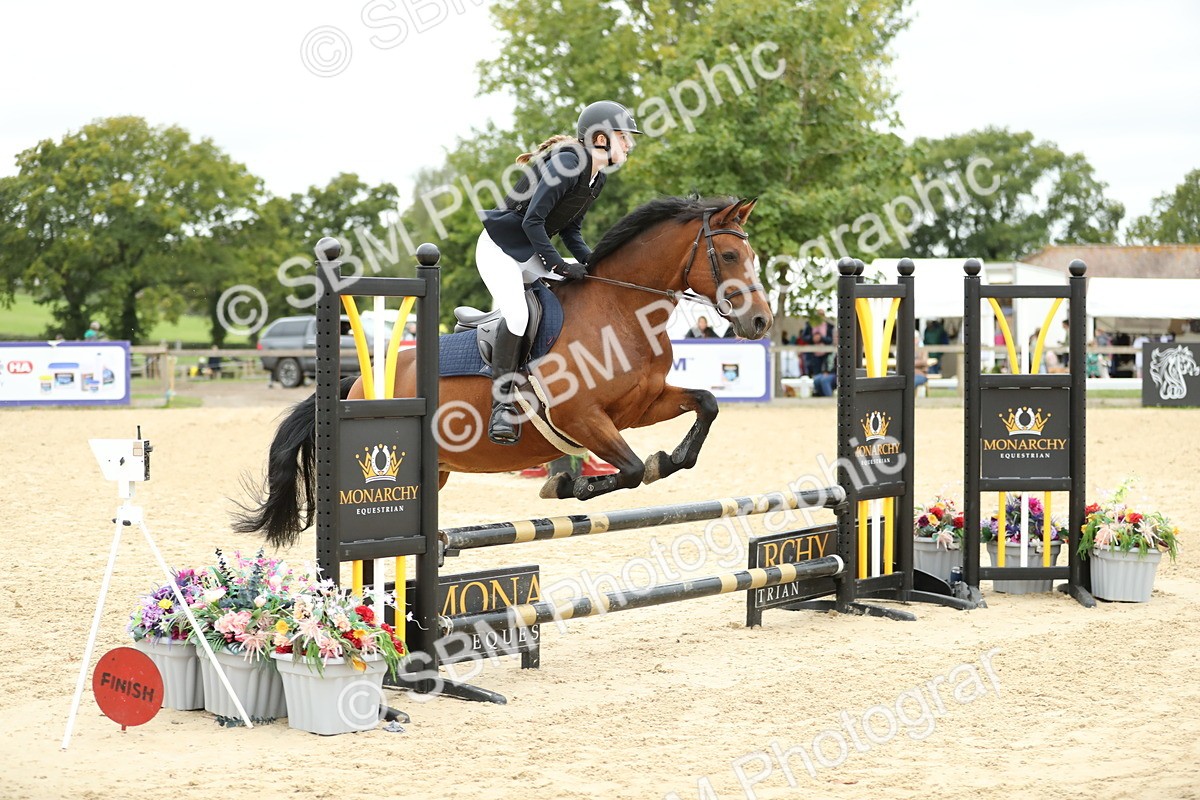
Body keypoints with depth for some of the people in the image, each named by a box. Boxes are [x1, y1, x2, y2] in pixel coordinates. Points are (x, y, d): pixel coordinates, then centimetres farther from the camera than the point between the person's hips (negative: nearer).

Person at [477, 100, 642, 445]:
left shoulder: (597, 179, 7)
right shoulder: (566, 165, -22)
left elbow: (571, 231, 12)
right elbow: (532, 221, -25)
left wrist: (593, 264, -3)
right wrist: (560, 266, -24)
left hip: (533, 254, 10)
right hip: (499, 248, -10)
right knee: (517, 313, -29)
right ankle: (503, 405, -23)